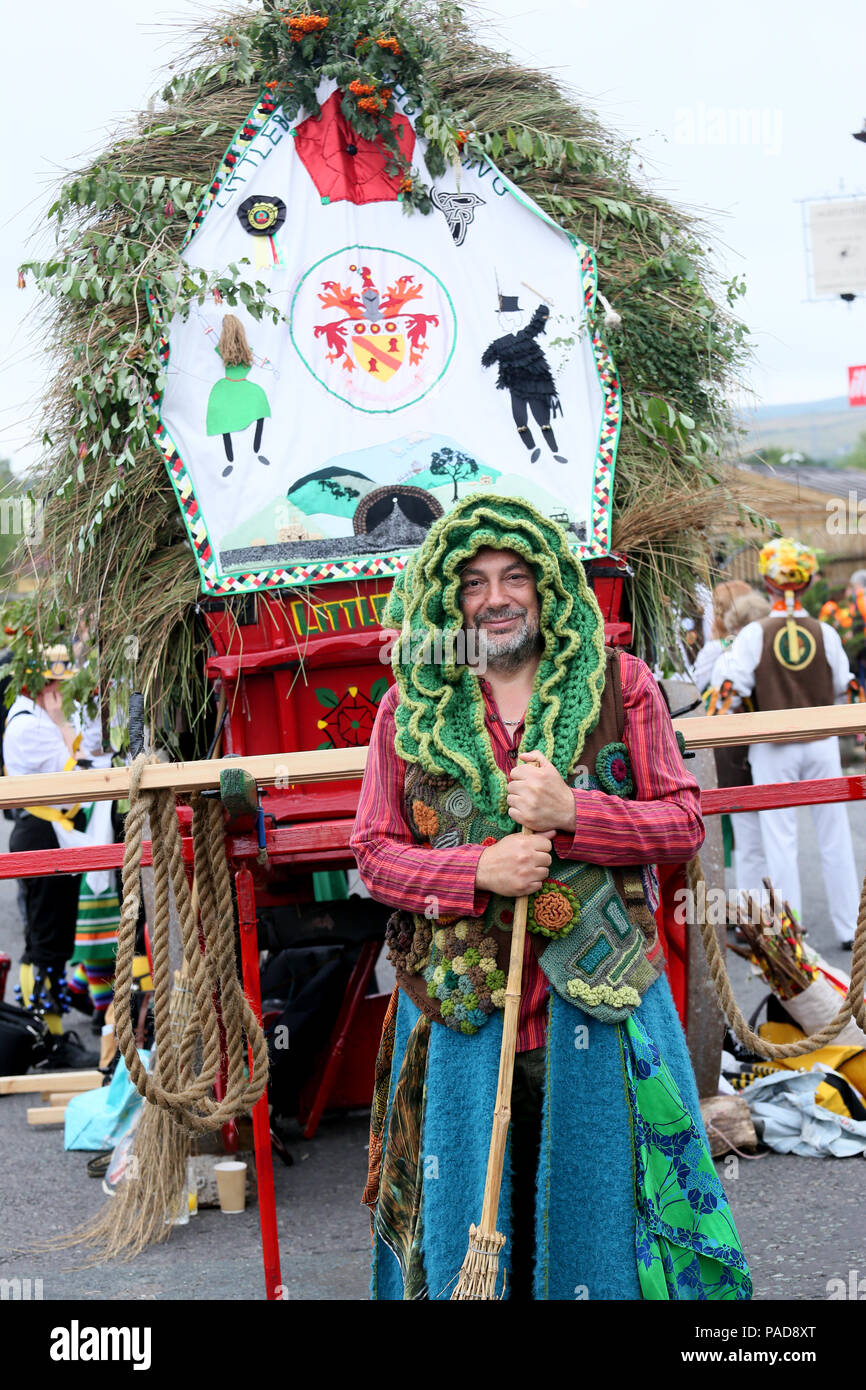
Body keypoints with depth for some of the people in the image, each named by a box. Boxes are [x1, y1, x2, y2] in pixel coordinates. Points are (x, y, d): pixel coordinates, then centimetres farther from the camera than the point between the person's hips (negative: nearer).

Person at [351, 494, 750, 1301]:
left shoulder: (618, 684, 2)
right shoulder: (409, 710, 3)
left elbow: (684, 823, 1)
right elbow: (374, 850, 3)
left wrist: (572, 812, -15)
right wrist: (478, 870, -14)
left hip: (599, 999, 0)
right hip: (462, 1002, 1)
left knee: (599, 1199, 10)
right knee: (467, 1213, 11)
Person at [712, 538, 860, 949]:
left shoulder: (754, 634, -9)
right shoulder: (825, 633, -3)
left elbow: (730, 687, -11)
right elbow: (842, 685, 5)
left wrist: (722, 653, 7)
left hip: (774, 748, -2)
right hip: (821, 742, 2)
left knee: (780, 841, 4)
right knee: (834, 837, 10)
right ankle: (849, 926, 15)